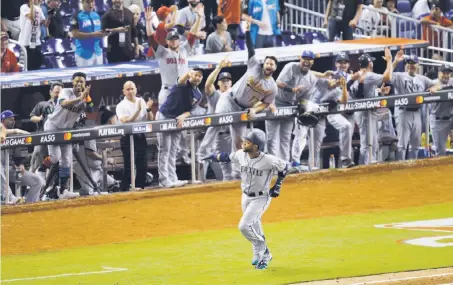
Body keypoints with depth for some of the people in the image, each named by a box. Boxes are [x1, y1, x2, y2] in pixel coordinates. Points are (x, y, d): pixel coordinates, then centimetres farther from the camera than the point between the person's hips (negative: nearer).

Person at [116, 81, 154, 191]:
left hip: (141, 137, 5)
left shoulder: (142, 102, 9)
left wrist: (148, 109, -10)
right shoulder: (121, 106, -5)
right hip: (128, 138, -5)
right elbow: (126, 121, -17)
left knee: (143, 166, 5)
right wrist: (138, 110, -24)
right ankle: (125, 190, 0)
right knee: (129, 167, -6)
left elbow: (150, 119, 9)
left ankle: (140, 188, 14)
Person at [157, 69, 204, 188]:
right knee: (165, 150, -8)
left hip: (177, 120, 7)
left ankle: (172, 178, 9)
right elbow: (181, 80, -38)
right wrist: (188, 74, -62)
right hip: (164, 117, -7)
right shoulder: (184, 85, -13)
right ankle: (164, 179, -10)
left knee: (173, 151, 7)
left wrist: (183, 116, -20)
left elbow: (190, 110, 4)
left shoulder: (198, 95, 6)